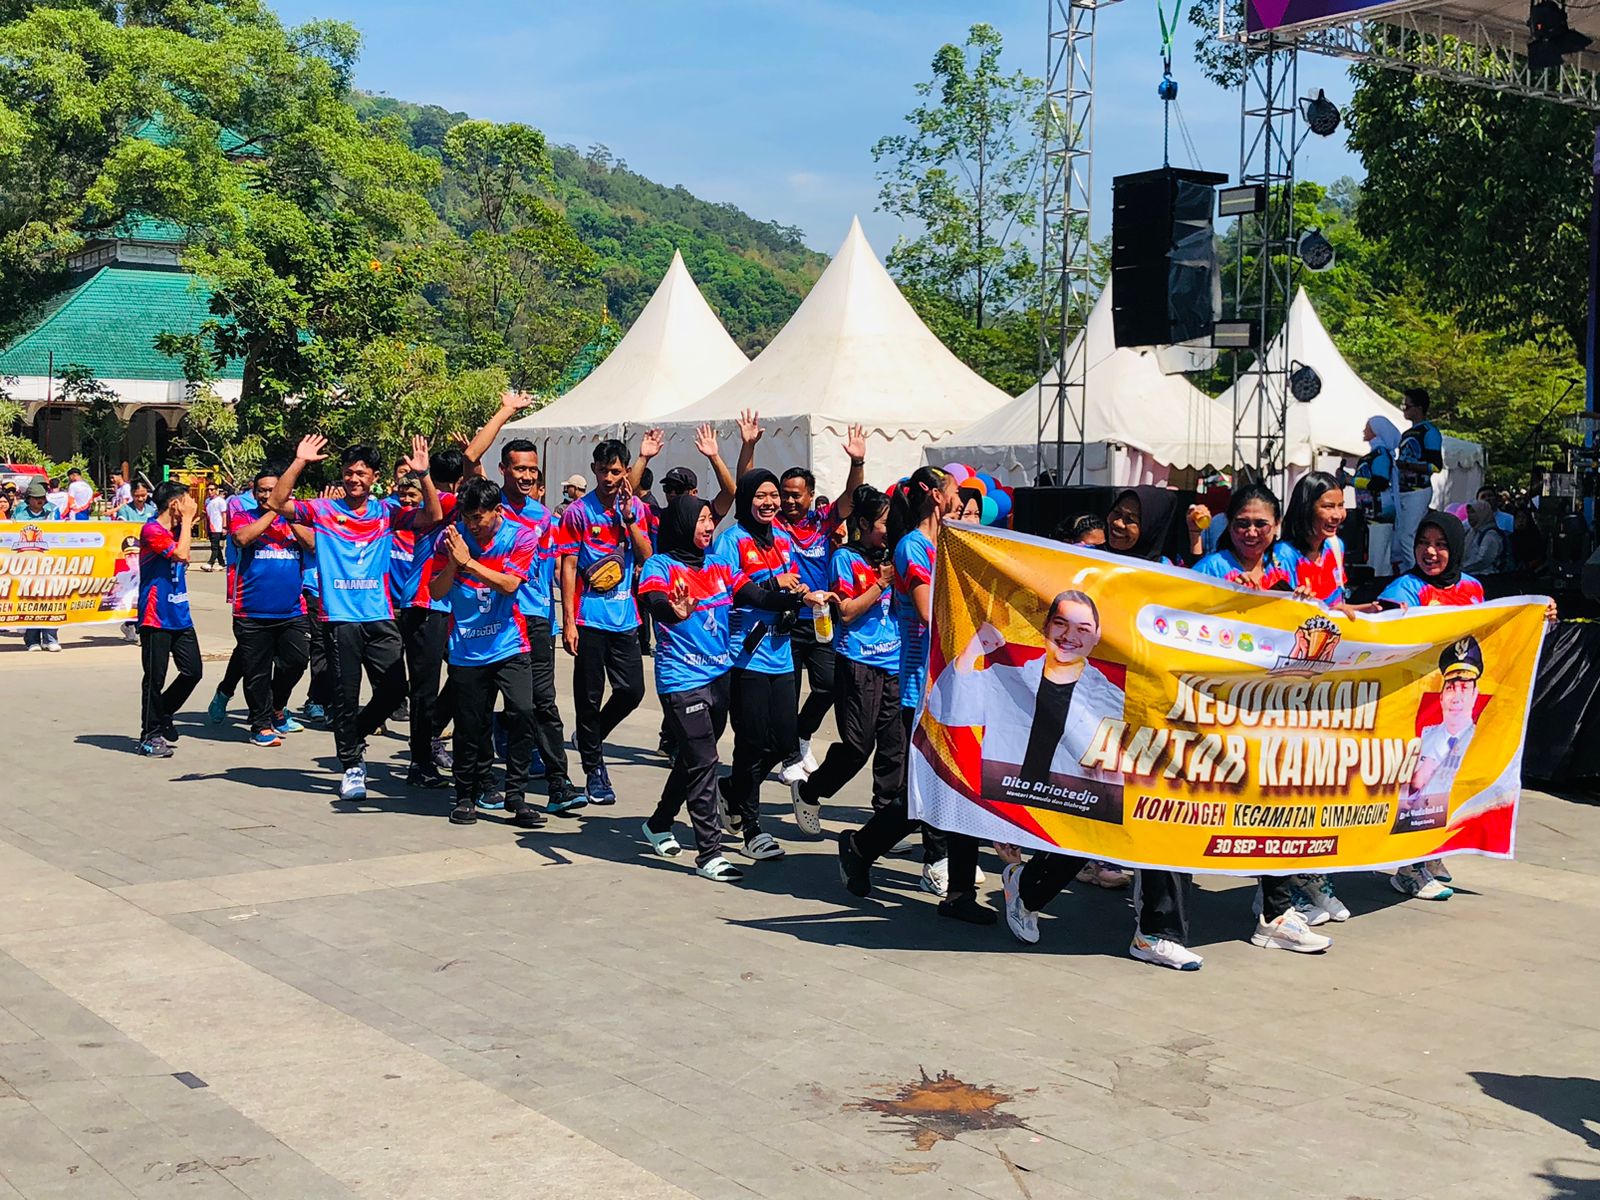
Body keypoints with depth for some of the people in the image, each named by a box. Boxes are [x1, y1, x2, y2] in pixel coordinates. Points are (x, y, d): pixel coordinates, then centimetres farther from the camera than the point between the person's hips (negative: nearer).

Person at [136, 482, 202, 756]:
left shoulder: (176, 530, 14)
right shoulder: (152, 530, -12)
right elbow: (181, 554, -22)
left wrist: (188, 523, 13)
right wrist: (187, 521, -12)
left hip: (180, 617, 8)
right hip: (157, 618, -8)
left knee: (193, 671, 6)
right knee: (155, 677, -2)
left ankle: (162, 716, 26)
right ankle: (150, 735, 8)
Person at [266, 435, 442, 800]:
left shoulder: (387, 511, 8)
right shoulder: (324, 510, 4)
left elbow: (432, 517, -2)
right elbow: (277, 503, -7)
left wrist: (423, 475, -12)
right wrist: (299, 462, -14)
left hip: (380, 617, 2)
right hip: (339, 617, -2)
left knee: (394, 690, -1)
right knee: (345, 695, 3)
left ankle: (354, 737, 26)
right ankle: (351, 766, 16)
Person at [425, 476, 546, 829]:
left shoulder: (520, 537, -4)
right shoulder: (451, 538, 1)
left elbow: (509, 584, -16)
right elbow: (436, 591, 0)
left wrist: (468, 562, -19)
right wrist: (453, 562, -17)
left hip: (508, 646, -1)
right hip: (466, 650, 1)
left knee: (522, 713, -14)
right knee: (469, 725, 5)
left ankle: (516, 795, -3)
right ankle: (466, 795, 22)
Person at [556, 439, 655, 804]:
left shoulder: (635, 508, 7)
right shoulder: (578, 511, -6)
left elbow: (646, 557, 0)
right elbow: (568, 567, -6)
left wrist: (628, 517, -13)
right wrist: (568, 621, -11)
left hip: (624, 616, 4)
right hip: (589, 618, -4)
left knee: (632, 690, 5)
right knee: (590, 696, 2)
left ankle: (593, 738, 30)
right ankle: (593, 770, 13)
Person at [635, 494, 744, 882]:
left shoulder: (718, 565, 11)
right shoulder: (661, 566, -8)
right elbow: (653, 601, -28)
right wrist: (674, 612, -49)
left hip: (719, 675, 7)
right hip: (682, 680, -7)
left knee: (692, 759, 18)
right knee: (703, 762, -9)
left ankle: (659, 824, 38)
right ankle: (709, 853, -5)